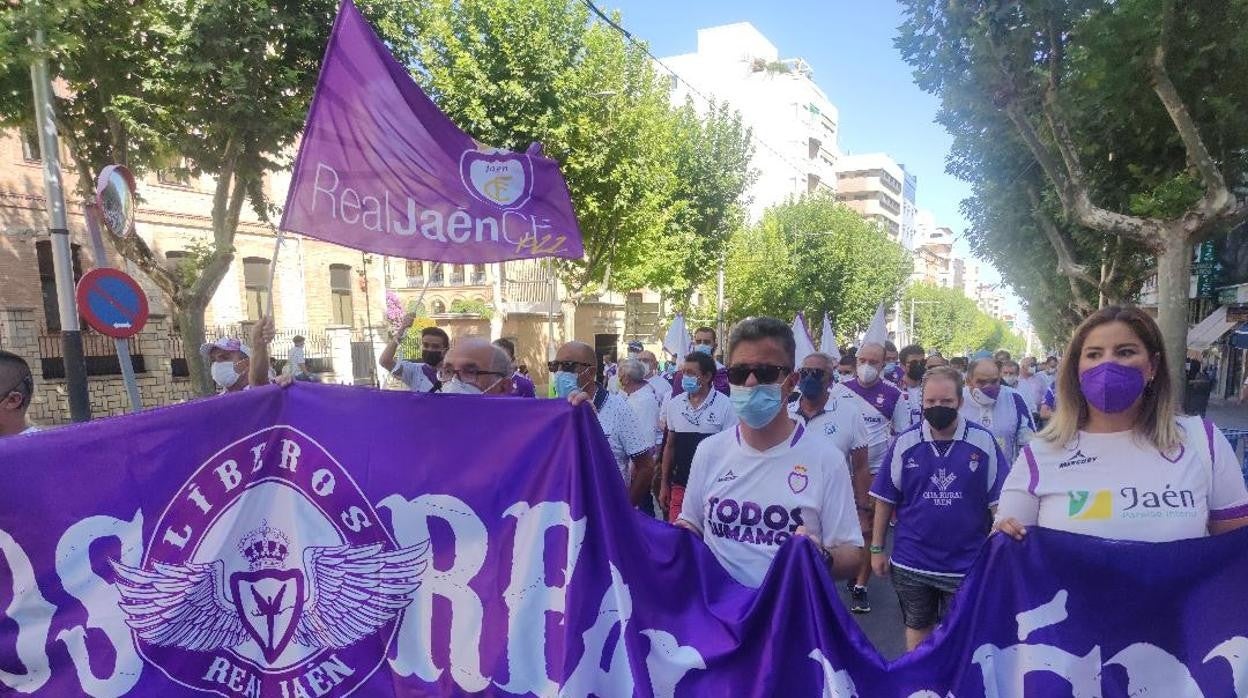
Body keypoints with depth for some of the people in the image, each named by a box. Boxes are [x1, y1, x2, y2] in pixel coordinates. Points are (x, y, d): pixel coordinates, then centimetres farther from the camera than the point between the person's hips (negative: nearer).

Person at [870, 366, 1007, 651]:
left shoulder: (984, 443, -7)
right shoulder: (904, 443, -4)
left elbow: (999, 502, -1)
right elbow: (885, 500, 2)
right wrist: (877, 549, 2)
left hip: (966, 564, -1)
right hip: (911, 563, 1)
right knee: (918, 628, 19)